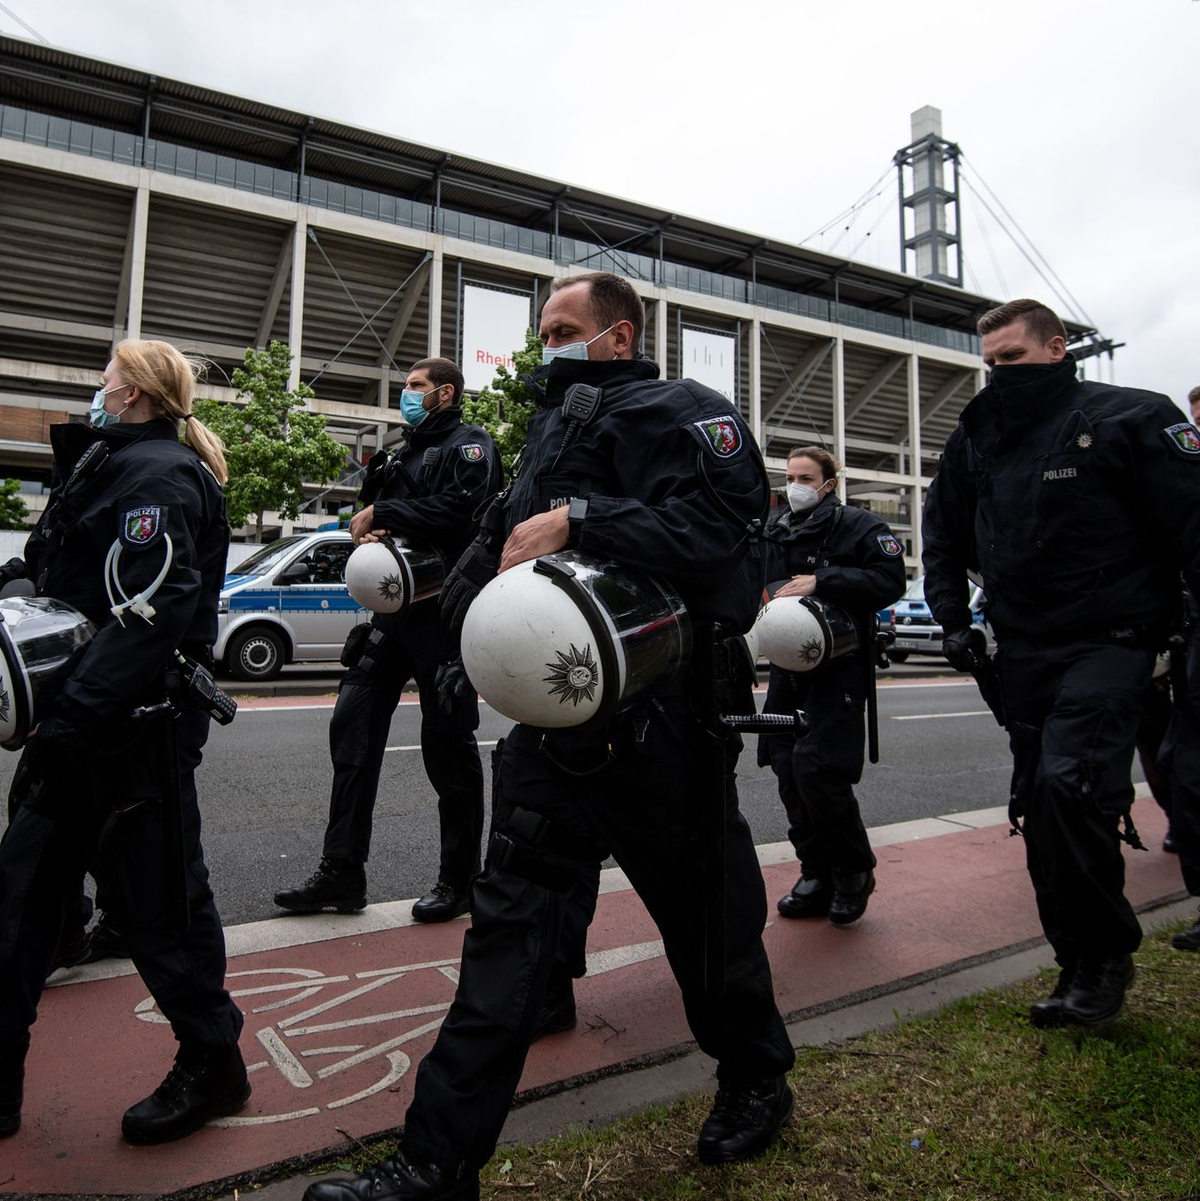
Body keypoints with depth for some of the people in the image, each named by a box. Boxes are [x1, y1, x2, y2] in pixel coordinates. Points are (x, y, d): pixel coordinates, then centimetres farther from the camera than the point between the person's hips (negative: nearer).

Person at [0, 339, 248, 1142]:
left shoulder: (157, 475, -13)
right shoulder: (115, 466, 18)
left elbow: (151, 612, -25)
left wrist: (76, 712, -27)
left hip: (138, 728, -10)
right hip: (88, 722, 10)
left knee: (158, 897, 2)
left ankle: (212, 1069, 22)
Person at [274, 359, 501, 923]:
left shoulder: (468, 445, -2)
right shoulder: (401, 452, 23)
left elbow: (458, 509, -20)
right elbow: (369, 515, 20)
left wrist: (381, 514, -11)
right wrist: (368, 531, -4)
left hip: (443, 612, -8)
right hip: (393, 609, 8)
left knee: (448, 744, 0)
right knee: (353, 728, 4)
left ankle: (458, 879, 15)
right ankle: (341, 872, 15)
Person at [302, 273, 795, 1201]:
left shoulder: (675, 413, -5)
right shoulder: (554, 427, 20)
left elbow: (712, 525, -23)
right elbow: (508, 542, 21)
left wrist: (577, 519, -26)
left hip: (658, 723, -6)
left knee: (704, 909, 13)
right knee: (511, 923, 8)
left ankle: (758, 1081, 42)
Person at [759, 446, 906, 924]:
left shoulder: (859, 525, -2)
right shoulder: (775, 533, 16)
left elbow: (889, 580, -14)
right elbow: (760, 584, 23)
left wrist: (822, 581, -19)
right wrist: (769, 595, 0)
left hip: (839, 667, -6)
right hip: (787, 667, 7)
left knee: (817, 770, -13)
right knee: (789, 772, 5)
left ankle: (854, 872, 10)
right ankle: (818, 876, 20)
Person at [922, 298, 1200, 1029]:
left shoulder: (1132, 419, -4)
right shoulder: (977, 438, 11)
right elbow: (944, 534, 20)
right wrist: (954, 621, 11)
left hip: (1109, 641, -6)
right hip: (1023, 652, 6)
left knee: (1069, 785, -20)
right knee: (1041, 806, 8)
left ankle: (1105, 953, 2)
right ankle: (1082, 967, 23)